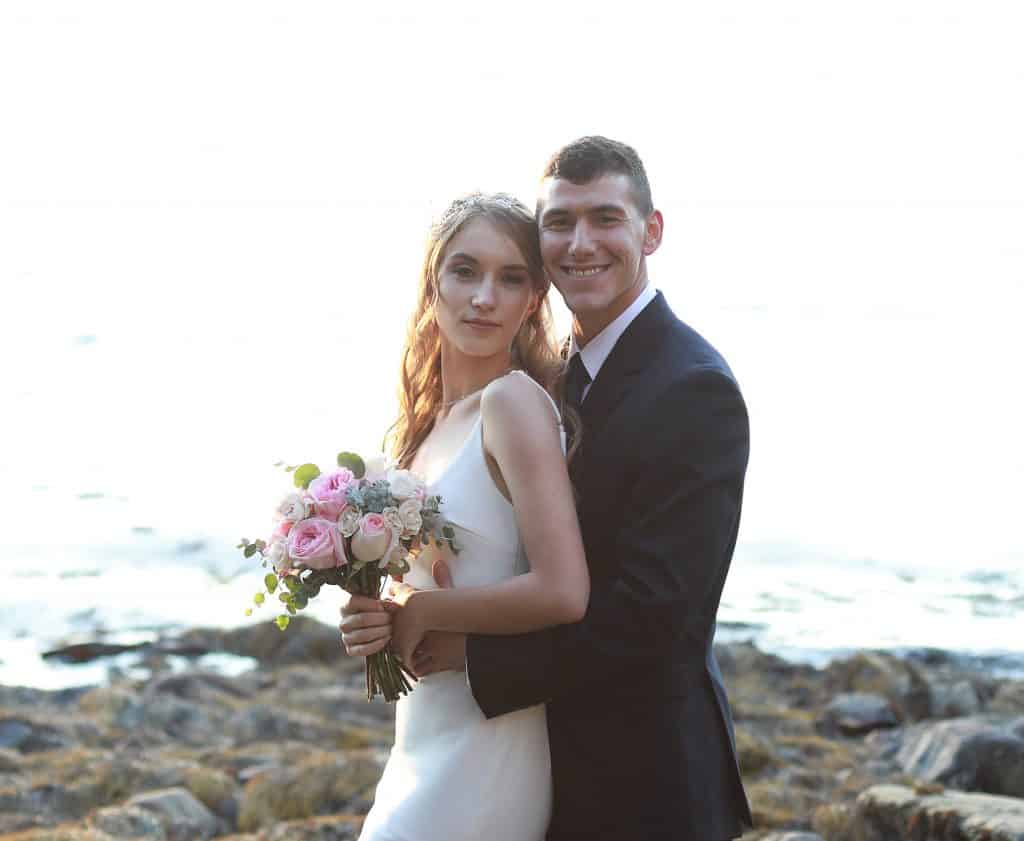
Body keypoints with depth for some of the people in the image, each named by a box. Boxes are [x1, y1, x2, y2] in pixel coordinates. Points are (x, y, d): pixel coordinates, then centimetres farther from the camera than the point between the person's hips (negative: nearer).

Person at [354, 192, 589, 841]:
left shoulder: (514, 399, -15)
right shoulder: (434, 417, 10)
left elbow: (561, 593, -23)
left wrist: (419, 613, -13)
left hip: (479, 757, -8)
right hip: (428, 738, 8)